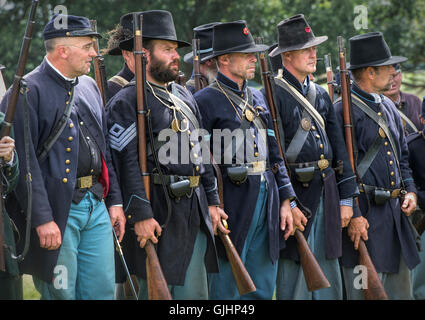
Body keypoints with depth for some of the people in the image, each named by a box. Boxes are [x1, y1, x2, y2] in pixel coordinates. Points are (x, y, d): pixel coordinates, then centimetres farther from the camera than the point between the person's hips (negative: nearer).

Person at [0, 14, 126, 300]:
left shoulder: (89, 87, 14)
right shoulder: (29, 91, -11)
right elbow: (24, 160, -16)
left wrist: (115, 201, 13)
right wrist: (42, 219, -20)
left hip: (96, 206, 7)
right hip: (56, 210, -7)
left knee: (103, 290, 8)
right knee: (61, 293, 1)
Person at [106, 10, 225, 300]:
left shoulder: (184, 96, 18)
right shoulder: (126, 102, -8)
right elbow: (128, 162, -16)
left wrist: (212, 200, 16)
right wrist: (140, 215, -21)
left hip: (196, 209, 8)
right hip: (158, 212, -8)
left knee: (194, 292, 9)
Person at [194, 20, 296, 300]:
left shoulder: (258, 98, 16)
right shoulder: (206, 100, -7)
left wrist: (285, 201, 10)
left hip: (266, 200, 7)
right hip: (231, 202, -7)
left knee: (263, 290, 9)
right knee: (226, 289, -2)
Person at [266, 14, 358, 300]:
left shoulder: (321, 95, 14)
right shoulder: (274, 95, -9)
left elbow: (339, 148, 15)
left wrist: (346, 198, 10)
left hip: (327, 194, 7)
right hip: (294, 193, -7)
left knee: (329, 282, 10)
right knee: (295, 279, -1)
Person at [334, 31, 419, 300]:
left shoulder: (388, 106, 16)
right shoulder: (344, 110, -12)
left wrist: (410, 191, 9)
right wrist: (352, 216, -19)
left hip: (396, 212, 9)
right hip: (365, 216, -8)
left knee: (401, 289, 12)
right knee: (364, 291, -5)